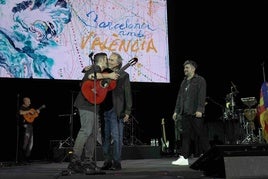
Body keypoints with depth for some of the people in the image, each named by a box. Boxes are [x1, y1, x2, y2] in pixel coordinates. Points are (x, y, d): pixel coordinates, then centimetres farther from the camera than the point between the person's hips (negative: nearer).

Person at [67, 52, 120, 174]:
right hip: (87, 103, -10)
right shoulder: (96, 67, -2)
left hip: (93, 105, 10)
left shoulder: (99, 71, 26)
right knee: (86, 130, -18)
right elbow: (91, 76, -24)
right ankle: (75, 161, -19)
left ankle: (88, 162, 11)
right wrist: (108, 75, -18)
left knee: (93, 133, 8)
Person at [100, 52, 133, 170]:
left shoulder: (123, 75, 2)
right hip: (104, 110, 4)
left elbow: (127, 94, -1)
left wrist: (127, 112, -7)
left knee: (116, 137, -3)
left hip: (116, 111, -4)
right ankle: (107, 162, 16)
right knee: (105, 137, 8)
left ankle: (117, 162, 4)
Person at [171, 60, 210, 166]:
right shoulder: (184, 82, 20)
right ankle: (184, 158, 4)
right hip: (185, 113, 6)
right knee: (185, 135, 3)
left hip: (195, 113, -6)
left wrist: (199, 110, -18)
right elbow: (179, 97, 20)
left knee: (201, 135, -1)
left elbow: (201, 96, -9)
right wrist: (176, 111, 15)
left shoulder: (200, 80, 0)